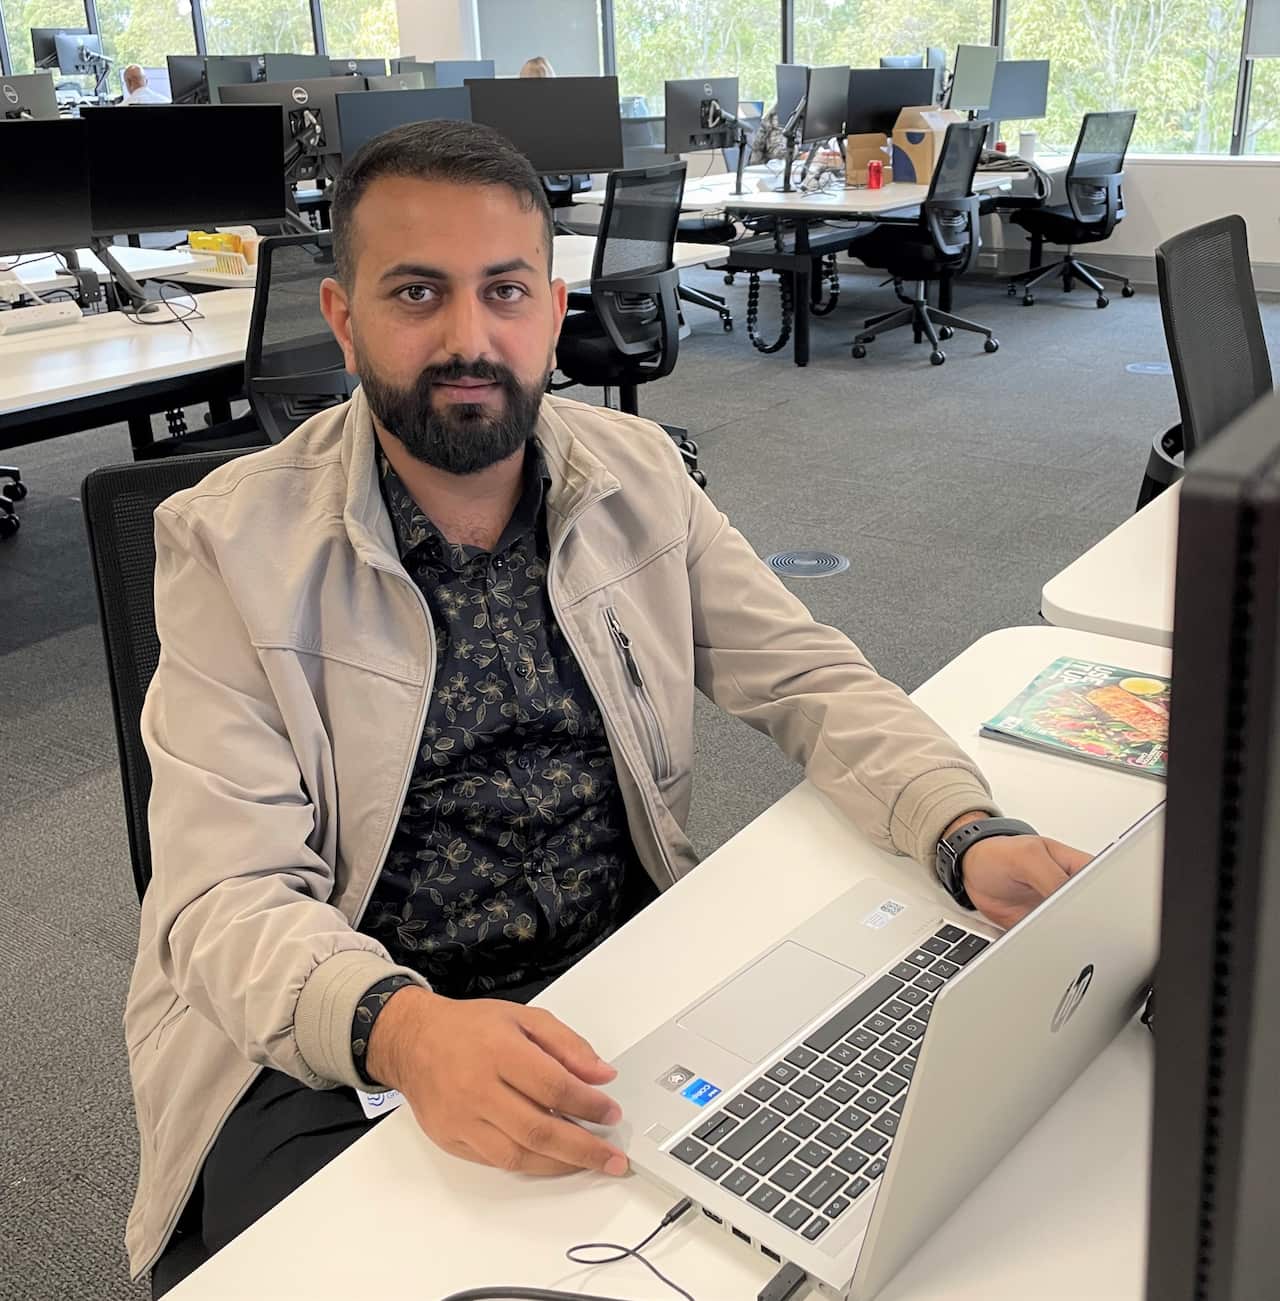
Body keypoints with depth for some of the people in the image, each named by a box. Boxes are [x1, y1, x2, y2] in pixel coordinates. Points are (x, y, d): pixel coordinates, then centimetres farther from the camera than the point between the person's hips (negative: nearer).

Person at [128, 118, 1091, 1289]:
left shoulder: (638, 475, 1)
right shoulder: (232, 544, -10)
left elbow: (814, 680, 2)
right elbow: (229, 894, -16)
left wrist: (972, 833, -18)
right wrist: (403, 1029, -37)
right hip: (330, 1043, -3)